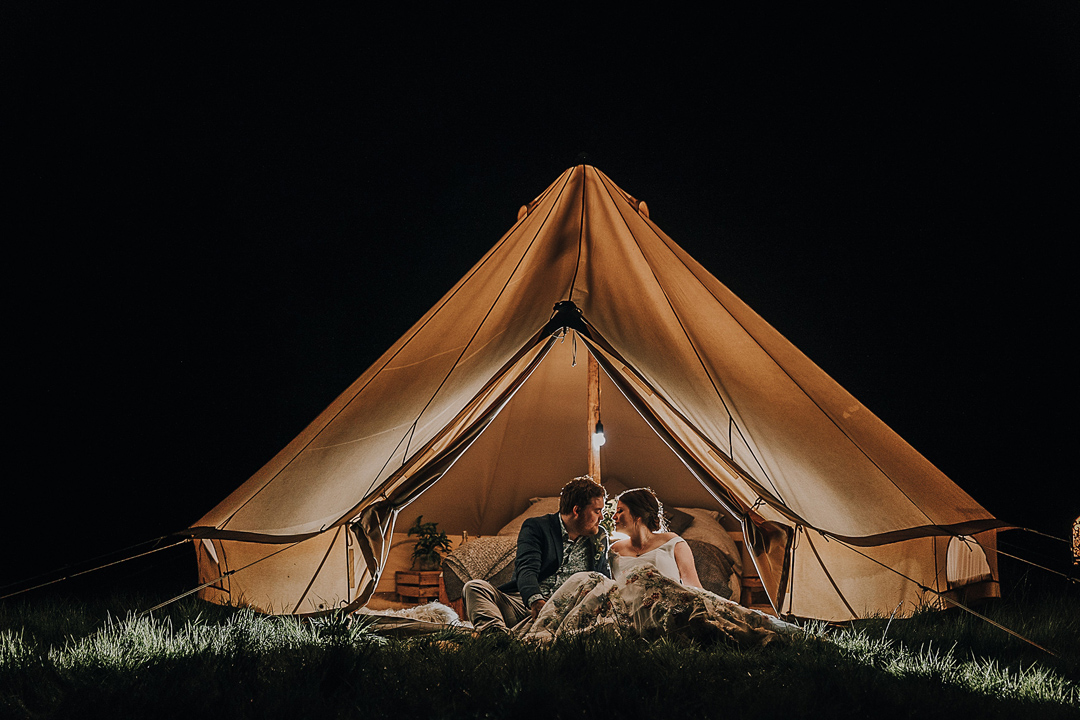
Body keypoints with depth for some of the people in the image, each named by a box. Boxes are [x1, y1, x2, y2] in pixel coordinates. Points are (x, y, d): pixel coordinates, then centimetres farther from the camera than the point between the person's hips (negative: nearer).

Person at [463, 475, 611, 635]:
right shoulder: (536, 528, 7)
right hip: (523, 602, 0)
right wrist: (536, 601, -32)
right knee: (474, 587, -25)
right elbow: (527, 570, -10)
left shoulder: (600, 539, 20)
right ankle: (500, 634, -54)